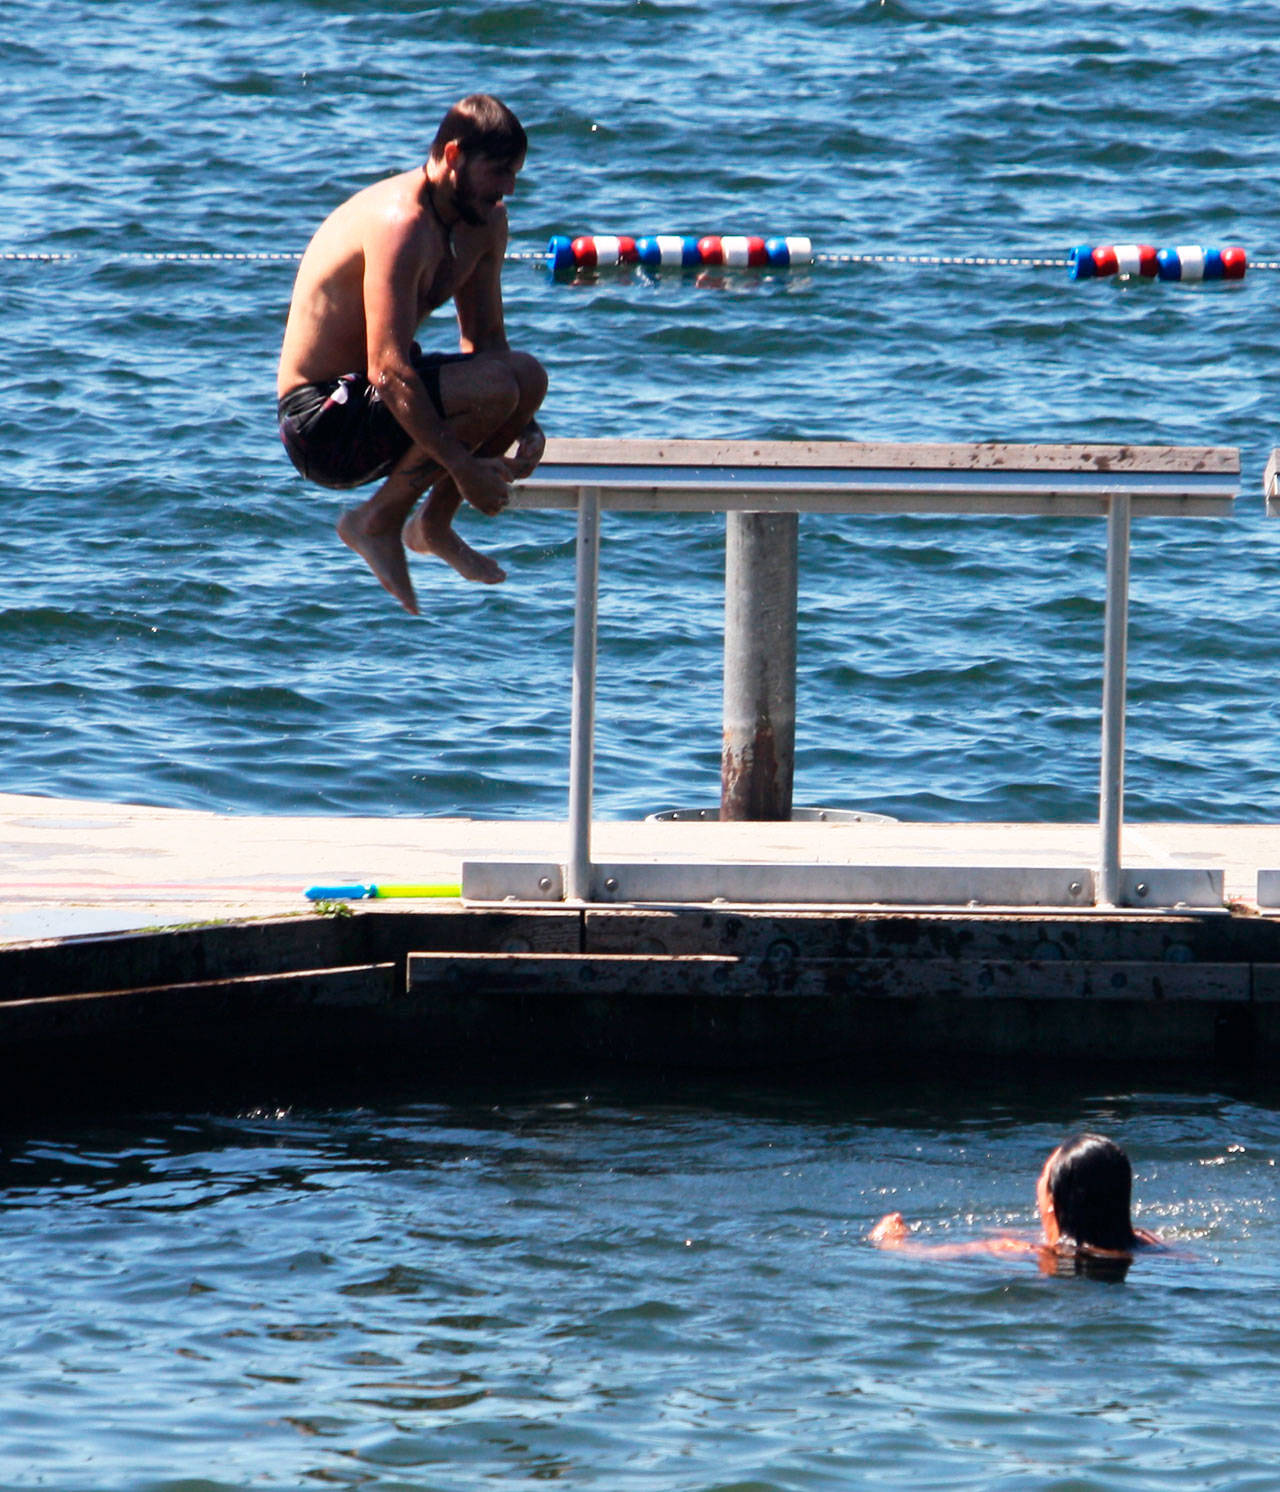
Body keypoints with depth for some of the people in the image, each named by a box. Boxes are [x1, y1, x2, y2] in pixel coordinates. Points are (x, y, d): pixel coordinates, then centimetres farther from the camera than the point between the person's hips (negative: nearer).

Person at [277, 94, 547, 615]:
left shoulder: (486, 220, 5)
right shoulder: (401, 224, -25)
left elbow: (486, 341, 12)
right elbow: (388, 371, -31)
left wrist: (525, 428, -6)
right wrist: (463, 468, -31)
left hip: (372, 401, 10)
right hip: (322, 423, -10)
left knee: (528, 376, 4)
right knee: (493, 389, -26)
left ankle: (434, 525, 16)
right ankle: (378, 521, -9)